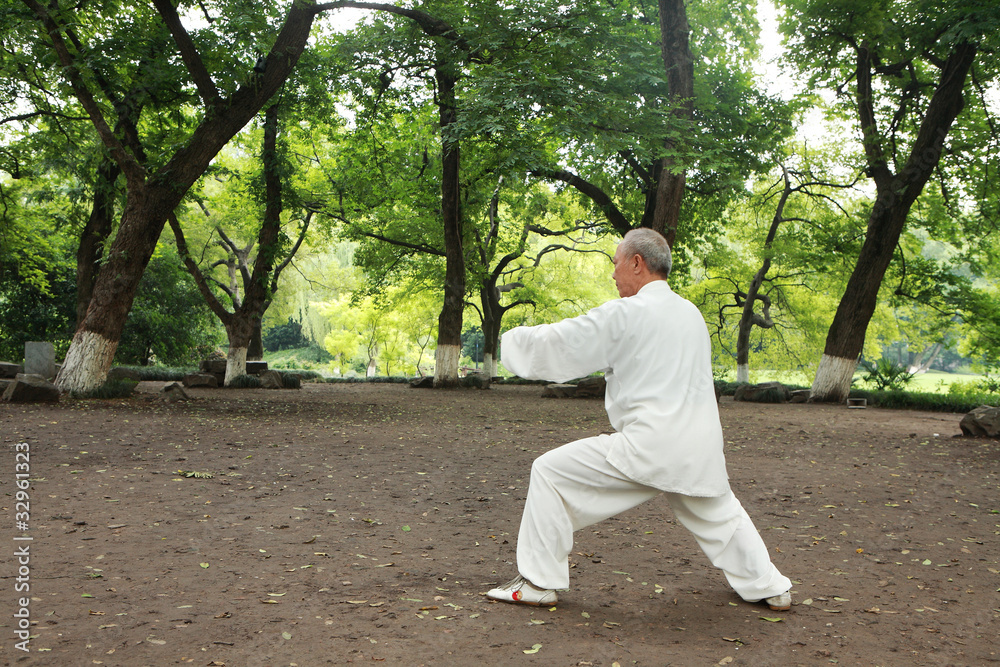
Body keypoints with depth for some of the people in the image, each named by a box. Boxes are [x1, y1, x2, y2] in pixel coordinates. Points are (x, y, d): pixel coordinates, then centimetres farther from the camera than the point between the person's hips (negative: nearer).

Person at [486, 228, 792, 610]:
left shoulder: (626, 312, -8)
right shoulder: (691, 313, 15)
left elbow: (559, 346, -3)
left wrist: (512, 339, 14)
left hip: (650, 446, -7)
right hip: (701, 446, 8)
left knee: (550, 472, 2)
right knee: (719, 514, 32)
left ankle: (538, 583, 5)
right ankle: (771, 587, 37)